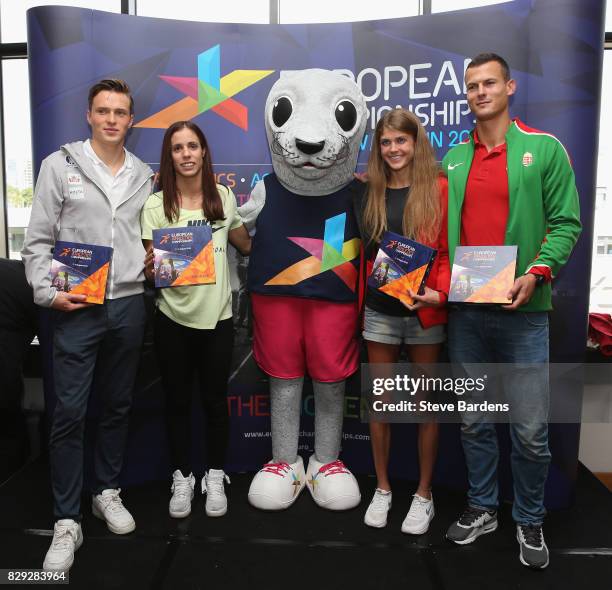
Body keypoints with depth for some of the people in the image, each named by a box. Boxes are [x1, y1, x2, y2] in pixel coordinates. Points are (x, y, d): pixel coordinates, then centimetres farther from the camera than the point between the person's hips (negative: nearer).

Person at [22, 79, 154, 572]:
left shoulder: (144, 175, 11)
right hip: (77, 309, -3)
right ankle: (67, 522, 12)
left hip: (129, 305, 4)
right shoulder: (60, 165, 1)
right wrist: (48, 292, -11)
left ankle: (108, 492, 32)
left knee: (119, 406, 13)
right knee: (70, 413, -1)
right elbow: (38, 240, -1)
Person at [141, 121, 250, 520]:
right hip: (173, 317, 0)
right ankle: (182, 478, 30)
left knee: (215, 399, 11)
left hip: (217, 316, 1)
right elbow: (149, 270, -4)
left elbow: (246, 246, 14)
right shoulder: (156, 205, -3)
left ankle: (215, 477, 30)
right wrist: (152, 266, -24)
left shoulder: (224, 196, 3)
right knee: (178, 401, 11)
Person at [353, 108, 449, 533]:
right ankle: (382, 489, 29)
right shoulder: (368, 191, 7)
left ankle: (424, 495, 26)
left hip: (425, 311, -3)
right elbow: (360, 252, 11)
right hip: (379, 311, 3)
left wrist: (440, 293, -21)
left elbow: (449, 251, -6)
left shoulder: (438, 188, -4)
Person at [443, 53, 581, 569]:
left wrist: (537, 273, -16)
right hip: (464, 310, 4)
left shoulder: (545, 148, 1)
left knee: (530, 429, 3)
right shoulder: (454, 158, 11)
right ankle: (482, 508, 31)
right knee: (474, 422, 13)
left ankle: (530, 521, 25)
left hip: (522, 311, -3)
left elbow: (565, 222, -2)